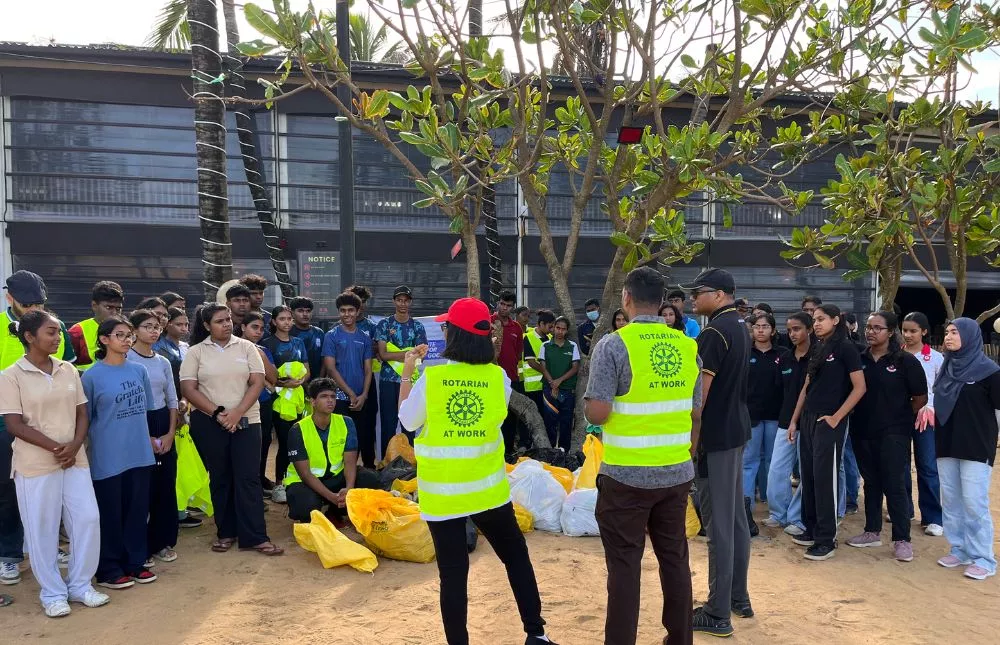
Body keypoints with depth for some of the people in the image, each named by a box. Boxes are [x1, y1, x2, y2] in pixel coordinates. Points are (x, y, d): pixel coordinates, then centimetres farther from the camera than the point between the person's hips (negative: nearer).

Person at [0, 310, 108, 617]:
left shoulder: (68, 370, 6)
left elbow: (82, 413, 8)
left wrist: (74, 446, -9)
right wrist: (55, 447, -15)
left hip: (75, 460, 4)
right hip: (36, 465, -4)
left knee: (88, 519, 3)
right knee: (42, 530, 4)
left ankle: (80, 585, 20)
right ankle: (53, 593, 19)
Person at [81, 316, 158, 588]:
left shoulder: (139, 371, 6)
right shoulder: (92, 376, -8)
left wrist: (147, 437, 12)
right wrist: (85, 451, -3)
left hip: (140, 453, 4)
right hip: (108, 458, -4)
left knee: (138, 510, 10)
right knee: (110, 514, 5)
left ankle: (135, 563, 24)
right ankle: (109, 570, 18)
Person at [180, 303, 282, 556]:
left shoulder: (246, 347, 5)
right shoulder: (195, 352, 3)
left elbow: (257, 382, -2)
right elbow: (188, 389, -4)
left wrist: (237, 412, -13)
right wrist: (217, 412, -14)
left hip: (245, 421, 0)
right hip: (209, 423, 0)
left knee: (248, 478, -3)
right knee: (220, 478, 9)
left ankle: (255, 536, 0)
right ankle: (226, 532, 21)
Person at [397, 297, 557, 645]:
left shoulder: (430, 378, -13)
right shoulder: (498, 376, -7)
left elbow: (408, 421, 2)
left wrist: (407, 373, 9)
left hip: (442, 493, -2)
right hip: (487, 488, 2)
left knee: (453, 574, 7)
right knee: (517, 558, 19)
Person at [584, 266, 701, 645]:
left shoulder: (614, 344, -14)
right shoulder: (687, 346, 3)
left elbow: (597, 413, -18)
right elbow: (696, 413, 9)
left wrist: (587, 403, 4)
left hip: (626, 475, -5)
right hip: (677, 473, 5)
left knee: (625, 565, 5)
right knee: (675, 558, 17)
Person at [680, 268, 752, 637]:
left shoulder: (714, 332, -18)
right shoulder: (739, 327, 12)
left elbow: (701, 389, -20)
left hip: (715, 434, -10)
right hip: (736, 429, 10)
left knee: (718, 523, -4)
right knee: (736, 516, 16)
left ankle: (718, 614, 4)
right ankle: (739, 597, 27)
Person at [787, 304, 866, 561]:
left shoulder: (846, 348, -7)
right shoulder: (817, 350, 15)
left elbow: (859, 388, -11)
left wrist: (836, 417, -14)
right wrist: (794, 420, 13)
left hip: (828, 422, -7)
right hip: (807, 419, 7)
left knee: (825, 479, -4)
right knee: (808, 477, 10)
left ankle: (827, 539, 3)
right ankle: (812, 529, 22)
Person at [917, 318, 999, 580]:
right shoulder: (946, 368, 12)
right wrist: (929, 410, 0)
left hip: (976, 448, -6)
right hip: (947, 445, 6)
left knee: (974, 503, -7)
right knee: (950, 502, 9)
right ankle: (960, 550, 19)